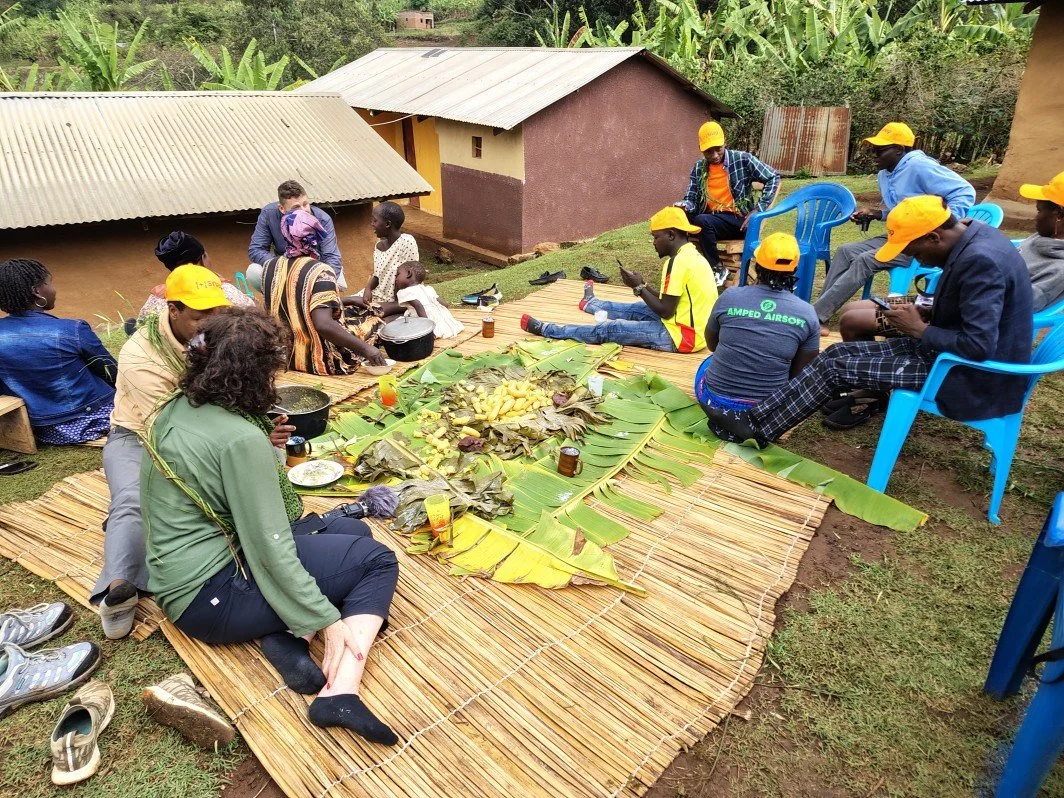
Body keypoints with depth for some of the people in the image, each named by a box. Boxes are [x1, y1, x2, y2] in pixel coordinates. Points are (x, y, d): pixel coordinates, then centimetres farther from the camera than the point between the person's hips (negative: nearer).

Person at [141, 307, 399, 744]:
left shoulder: (175, 410, 2)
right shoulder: (241, 438, -24)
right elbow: (270, 549, -23)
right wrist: (326, 621, -17)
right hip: (211, 598, -9)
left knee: (354, 530, 12)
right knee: (378, 561, -3)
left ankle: (286, 638, -6)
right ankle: (339, 692, -17)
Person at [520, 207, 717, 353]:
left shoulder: (679, 262, -20)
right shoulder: (692, 255, 11)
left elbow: (665, 311, -19)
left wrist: (638, 287, -7)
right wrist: (643, 286, 6)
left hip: (681, 335, -9)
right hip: (696, 329, 9)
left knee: (611, 329, -4)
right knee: (638, 310, 28)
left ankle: (545, 330, 7)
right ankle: (591, 304, 57)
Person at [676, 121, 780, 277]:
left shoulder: (742, 159, -4)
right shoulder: (698, 168, 8)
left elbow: (773, 178, -3)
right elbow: (692, 199, 5)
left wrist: (757, 210, -11)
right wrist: (683, 205, -20)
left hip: (738, 220, -4)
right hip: (710, 219, 4)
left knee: (703, 221, -32)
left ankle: (717, 269, -15)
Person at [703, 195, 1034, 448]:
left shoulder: (980, 261, -27)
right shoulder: (975, 237, 3)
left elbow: (979, 346, -30)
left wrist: (920, 329, -16)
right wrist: (926, 314, -1)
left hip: (969, 377, -9)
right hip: (955, 354, 9)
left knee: (836, 364, -11)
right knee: (843, 352, 2)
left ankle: (755, 425, -1)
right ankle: (757, 420, 3)